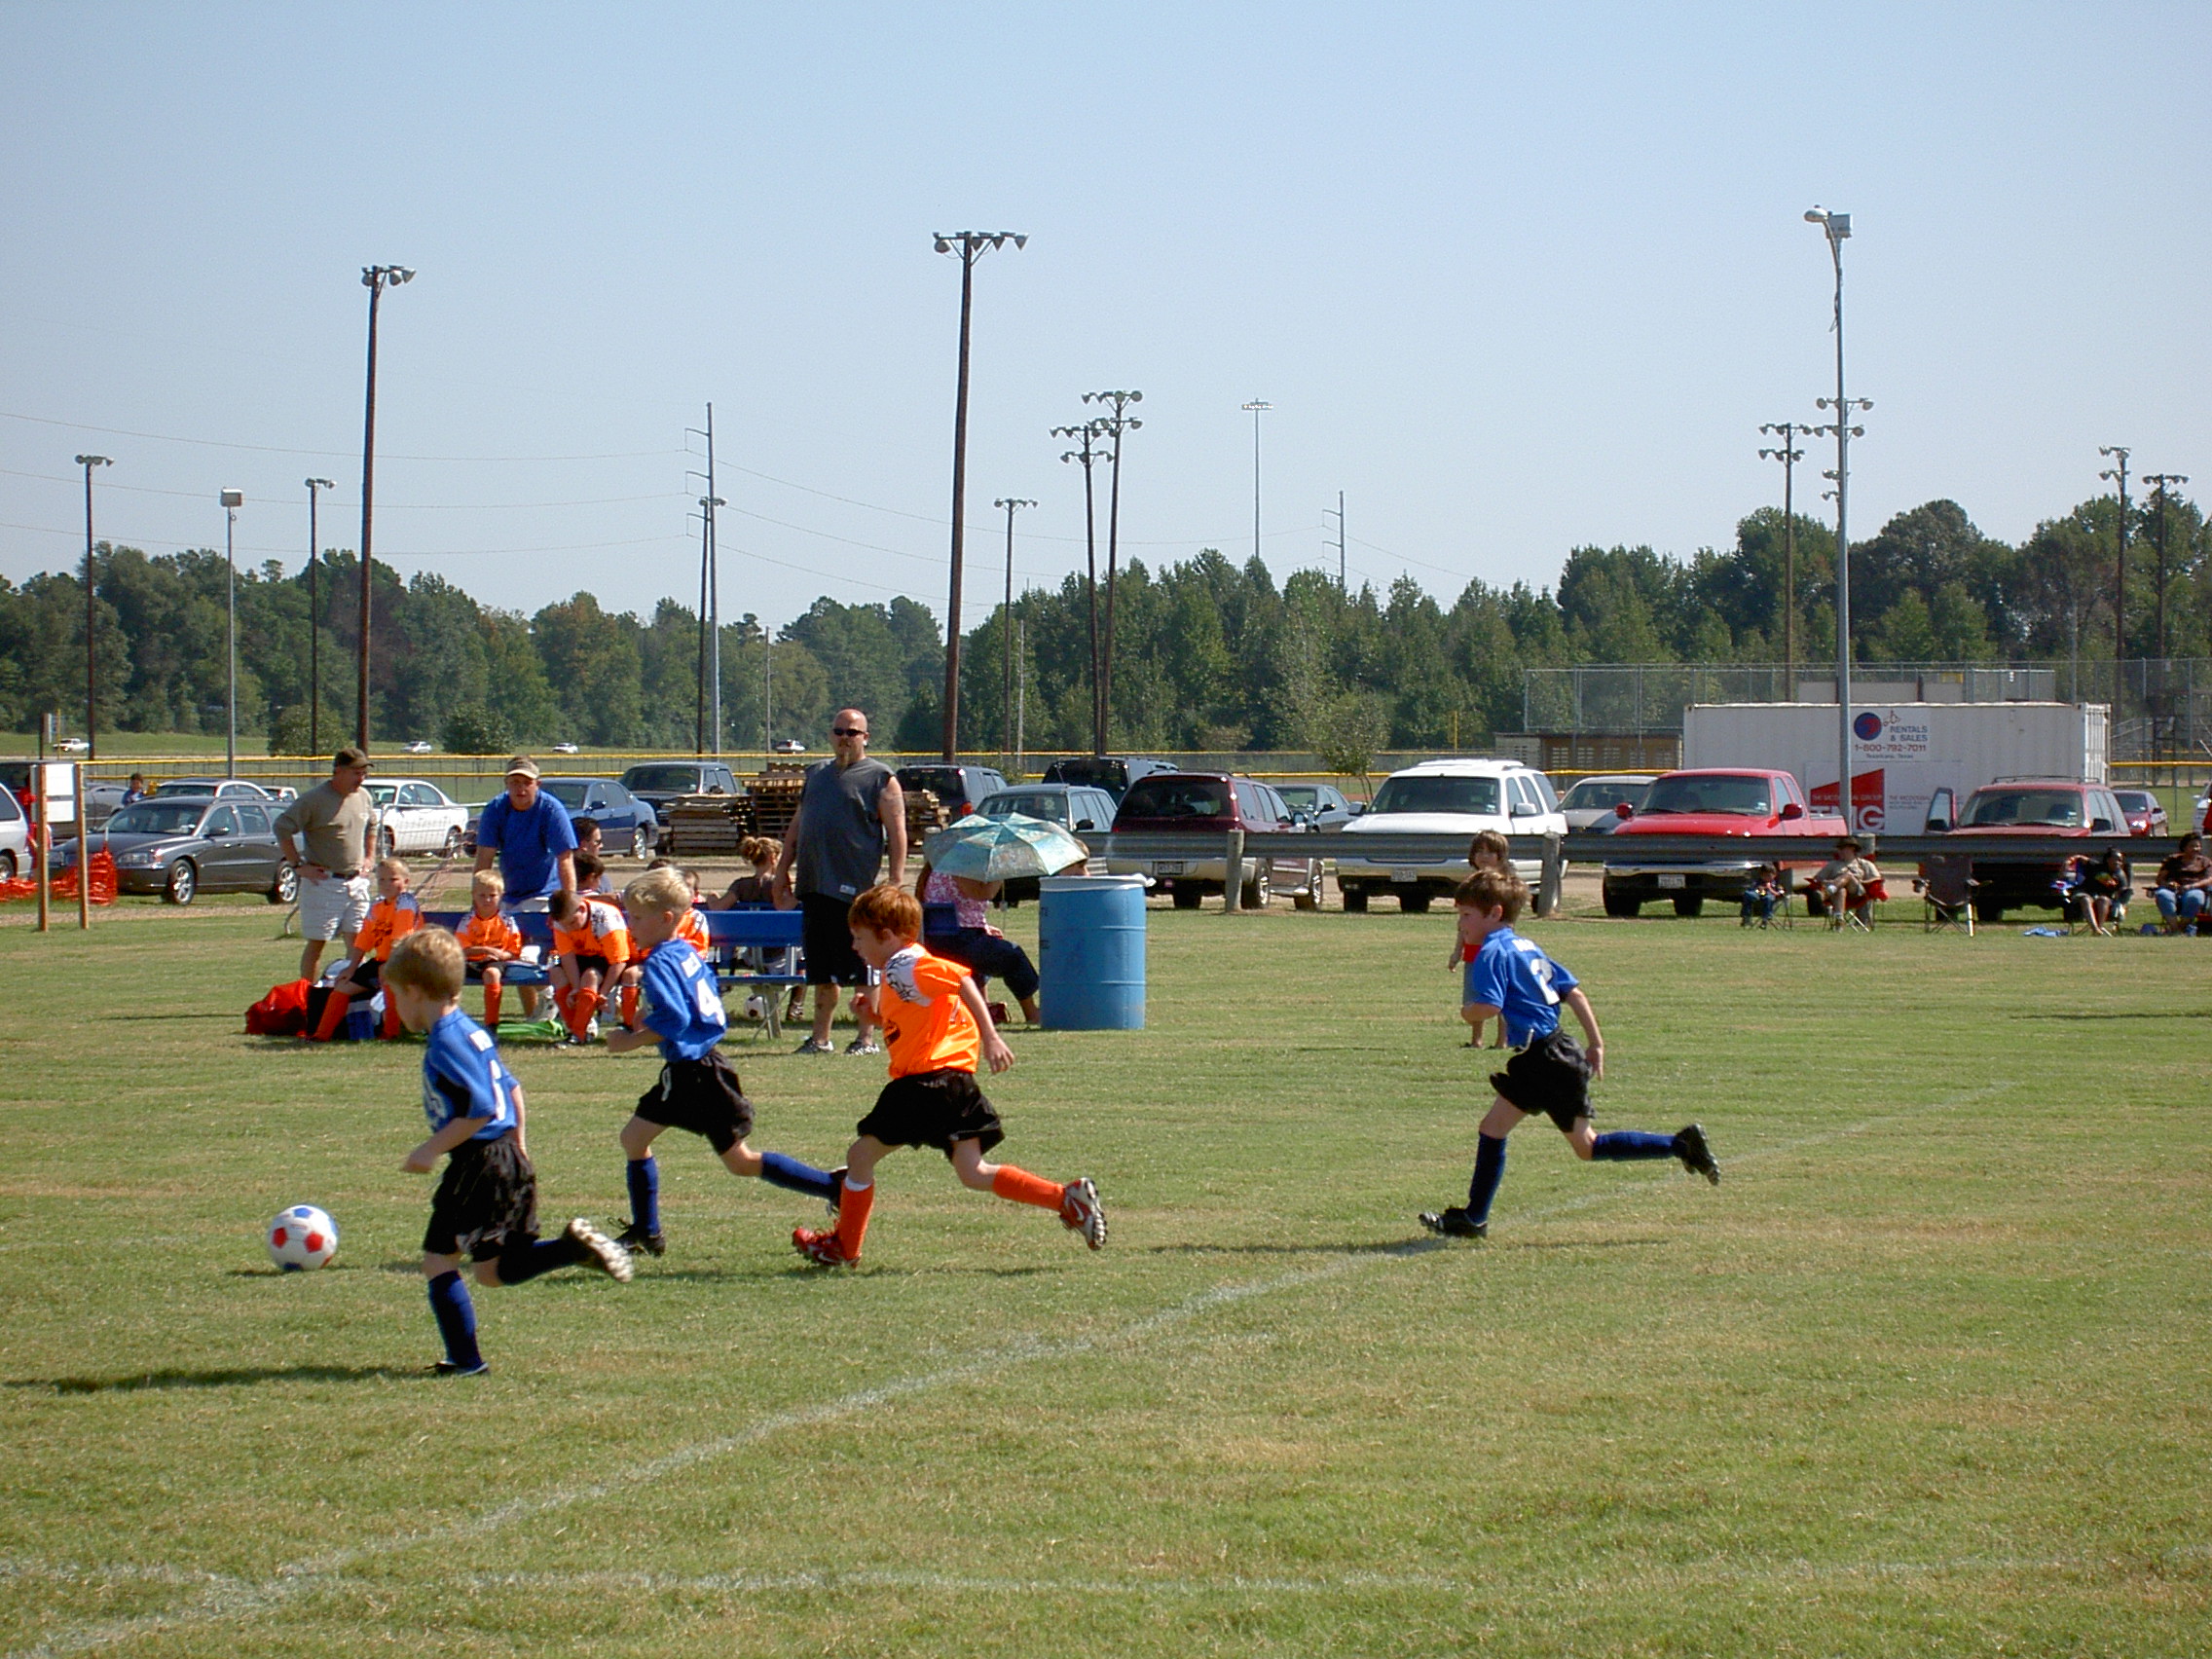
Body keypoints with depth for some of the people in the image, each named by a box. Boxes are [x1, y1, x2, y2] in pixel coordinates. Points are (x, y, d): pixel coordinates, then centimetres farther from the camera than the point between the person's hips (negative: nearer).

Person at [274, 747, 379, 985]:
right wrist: (298, 865, -13)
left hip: (357, 882, 6)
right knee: (316, 943, -1)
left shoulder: (363, 797, 9)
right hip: (324, 883, -6)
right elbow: (282, 827, -13)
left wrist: (369, 857, 17)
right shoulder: (315, 799, -13)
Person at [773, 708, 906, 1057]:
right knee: (821, 969, 11)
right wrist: (783, 868, 19)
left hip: (855, 888, -6)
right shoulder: (816, 773, 19)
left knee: (861, 969, -4)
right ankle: (820, 1038, 17)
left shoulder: (880, 779, 0)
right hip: (814, 884, 6)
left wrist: (896, 880, -14)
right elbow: (797, 825, 25)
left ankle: (867, 1038, 1)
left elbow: (897, 833, -6)